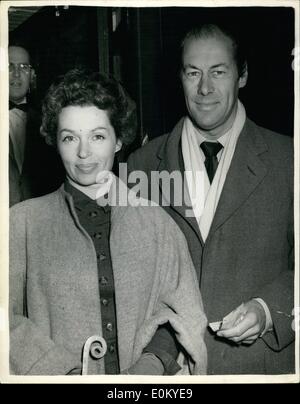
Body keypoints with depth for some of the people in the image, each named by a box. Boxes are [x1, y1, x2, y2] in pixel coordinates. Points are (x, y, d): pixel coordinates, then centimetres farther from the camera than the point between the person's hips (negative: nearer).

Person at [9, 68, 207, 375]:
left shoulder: (156, 222, 6)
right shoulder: (23, 222, 2)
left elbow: (183, 313, 8)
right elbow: (7, 318, -2)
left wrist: (152, 363, -8)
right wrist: (68, 372, -11)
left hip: (143, 379, 1)